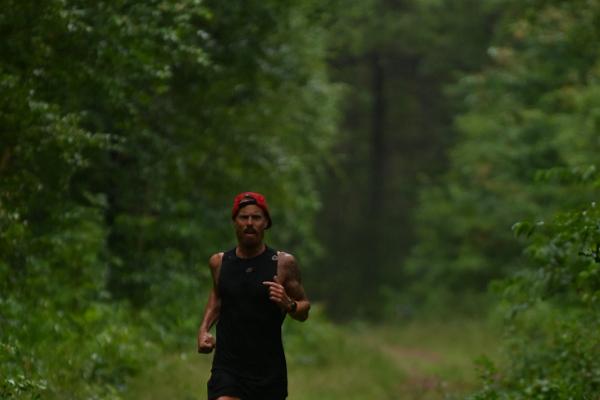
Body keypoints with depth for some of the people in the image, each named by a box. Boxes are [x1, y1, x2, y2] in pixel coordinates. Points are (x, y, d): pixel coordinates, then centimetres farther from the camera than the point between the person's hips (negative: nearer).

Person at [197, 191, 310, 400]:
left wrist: (288, 304, -19)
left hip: (269, 372, 0)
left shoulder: (283, 263, -3)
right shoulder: (219, 262, 4)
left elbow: (304, 310, 4)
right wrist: (204, 330, 10)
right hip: (227, 368, 0)